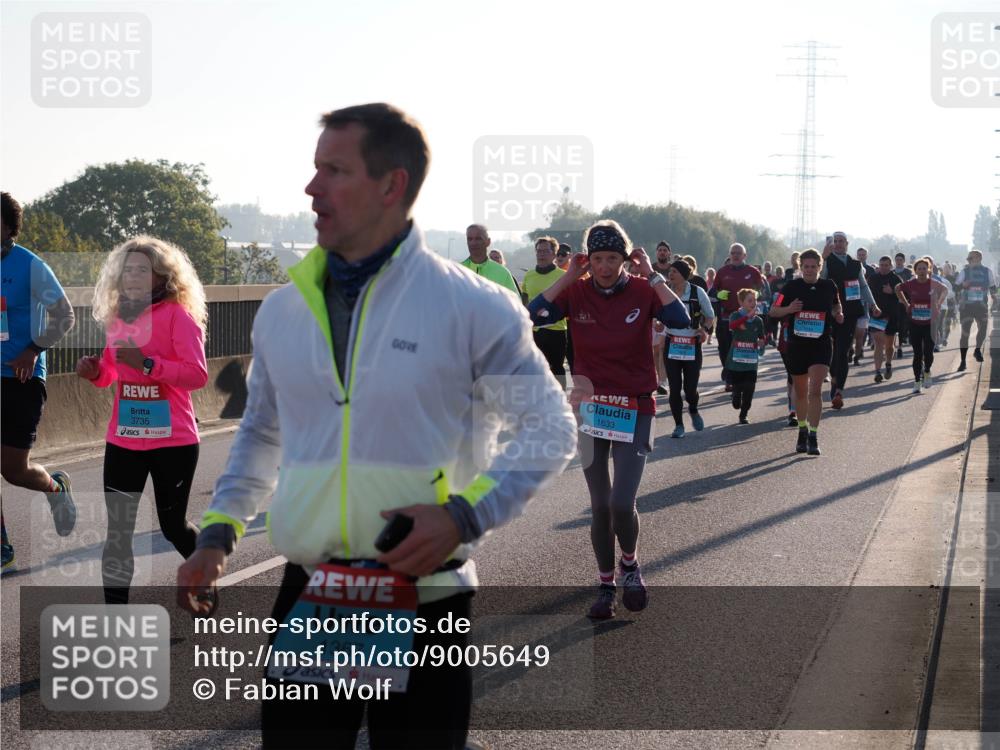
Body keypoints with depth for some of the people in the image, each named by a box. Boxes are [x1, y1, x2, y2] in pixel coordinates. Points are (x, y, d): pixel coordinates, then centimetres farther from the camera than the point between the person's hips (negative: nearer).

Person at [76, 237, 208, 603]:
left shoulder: (177, 315, -10)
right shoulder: (117, 318, 8)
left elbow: (198, 375, -18)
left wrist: (147, 363, -26)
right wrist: (95, 371, -2)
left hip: (173, 440, -5)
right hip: (123, 440, 5)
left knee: (173, 525, 10)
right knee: (117, 530, 1)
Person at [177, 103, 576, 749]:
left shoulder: (473, 306, -8)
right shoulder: (283, 309, 6)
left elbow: (550, 428, -3)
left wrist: (466, 514, -16)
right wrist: (219, 532, 8)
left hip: (424, 604, -3)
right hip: (307, 600, 4)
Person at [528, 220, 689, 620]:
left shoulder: (643, 291, -7)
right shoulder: (576, 292, -4)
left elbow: (681, 320, -24)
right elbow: (533, 316, -20)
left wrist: (651, 275, -20)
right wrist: (567, 277, -16)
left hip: (635, 410, -2)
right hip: (591, 406, 2)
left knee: (622, 503, -12)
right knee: (600, 506, 8)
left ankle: (630, 563, 19)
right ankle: (606, 584, 26)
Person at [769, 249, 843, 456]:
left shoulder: (829, 287, 2)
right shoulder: (792, 287, -1)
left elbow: (836, 305, 21)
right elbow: (773, 312, 4)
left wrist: (838, 314, -1)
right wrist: (788, 309, -15)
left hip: (821, 344, -1)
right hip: (797, 344, 1)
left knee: (815, 390, -15)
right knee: (801, 392, 12)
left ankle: (813, 436, -15)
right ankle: (803, 430, 32)